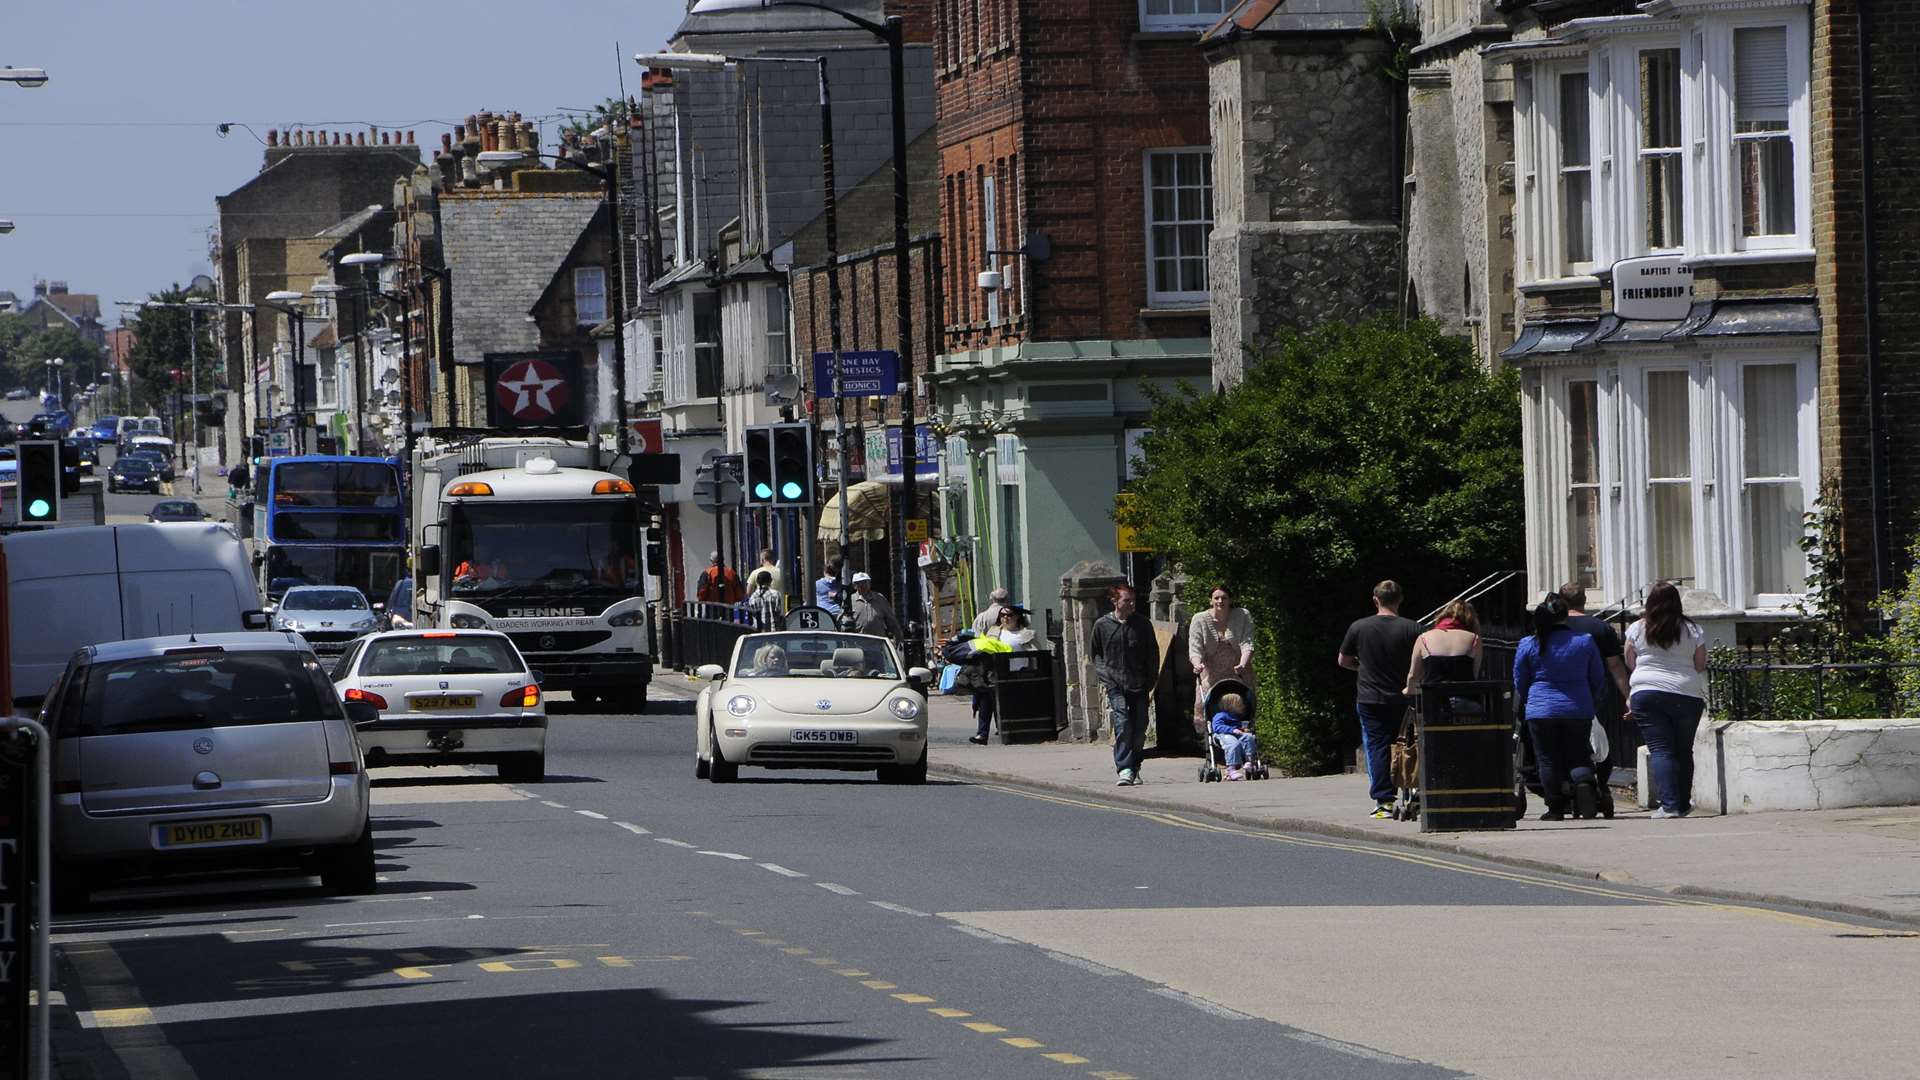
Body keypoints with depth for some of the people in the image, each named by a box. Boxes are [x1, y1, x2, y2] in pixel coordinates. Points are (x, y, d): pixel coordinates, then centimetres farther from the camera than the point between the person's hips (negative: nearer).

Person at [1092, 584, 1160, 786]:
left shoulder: (1142, 624, 6)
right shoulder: (1102, 625, 5)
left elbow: (1152, 655, 13)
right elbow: (1096, 654, 15)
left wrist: (1151, 681, 7)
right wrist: (1104, 676, 1)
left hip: (1139, 685, 2)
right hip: (1116, 686, -2)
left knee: (1139, 729, 2)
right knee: (1122, 725, -16)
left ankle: (1134, 768, 17)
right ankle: (1125, 769, -19)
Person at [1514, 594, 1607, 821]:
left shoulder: (1528, 646, -2)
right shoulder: (1585, 642, 2)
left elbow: (1519, 685, 7)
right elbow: (1599, 681, 10)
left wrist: (1527, 701, 27)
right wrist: (1589, 701, 27)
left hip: (1542, 711, -1)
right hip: (1579, 711, 1)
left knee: (1548, 760, 5)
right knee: (1578, 756, 9)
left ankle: (1555, 808, 2)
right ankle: (1584, 782, -20)